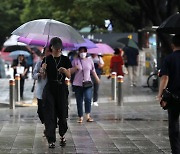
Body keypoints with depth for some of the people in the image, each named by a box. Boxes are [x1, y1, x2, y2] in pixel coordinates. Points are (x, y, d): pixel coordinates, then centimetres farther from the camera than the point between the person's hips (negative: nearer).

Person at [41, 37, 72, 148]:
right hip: (50, 89, 0)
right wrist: (43, 68, -20)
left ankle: (62, 135, 28)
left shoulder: (65, 59, 3)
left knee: (62, 113, 4)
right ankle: (51, 140, -2)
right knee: (50, 115, -4)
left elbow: (69, 76, 3)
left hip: (62, 89, 1)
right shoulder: (47, 59, 2)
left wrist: (64, 70, -18)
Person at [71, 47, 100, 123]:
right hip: (77, 84, 0)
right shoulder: (75, 61, 2)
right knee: (79, 101, 3)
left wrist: (97, 79, 12)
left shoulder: (89, 60, 9)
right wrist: (75, 68, -16)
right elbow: (70, 72, 2)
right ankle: (80, 117, 11)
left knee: (88, 99, -17)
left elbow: (93, 71, 16)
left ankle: (88, 115, -13)